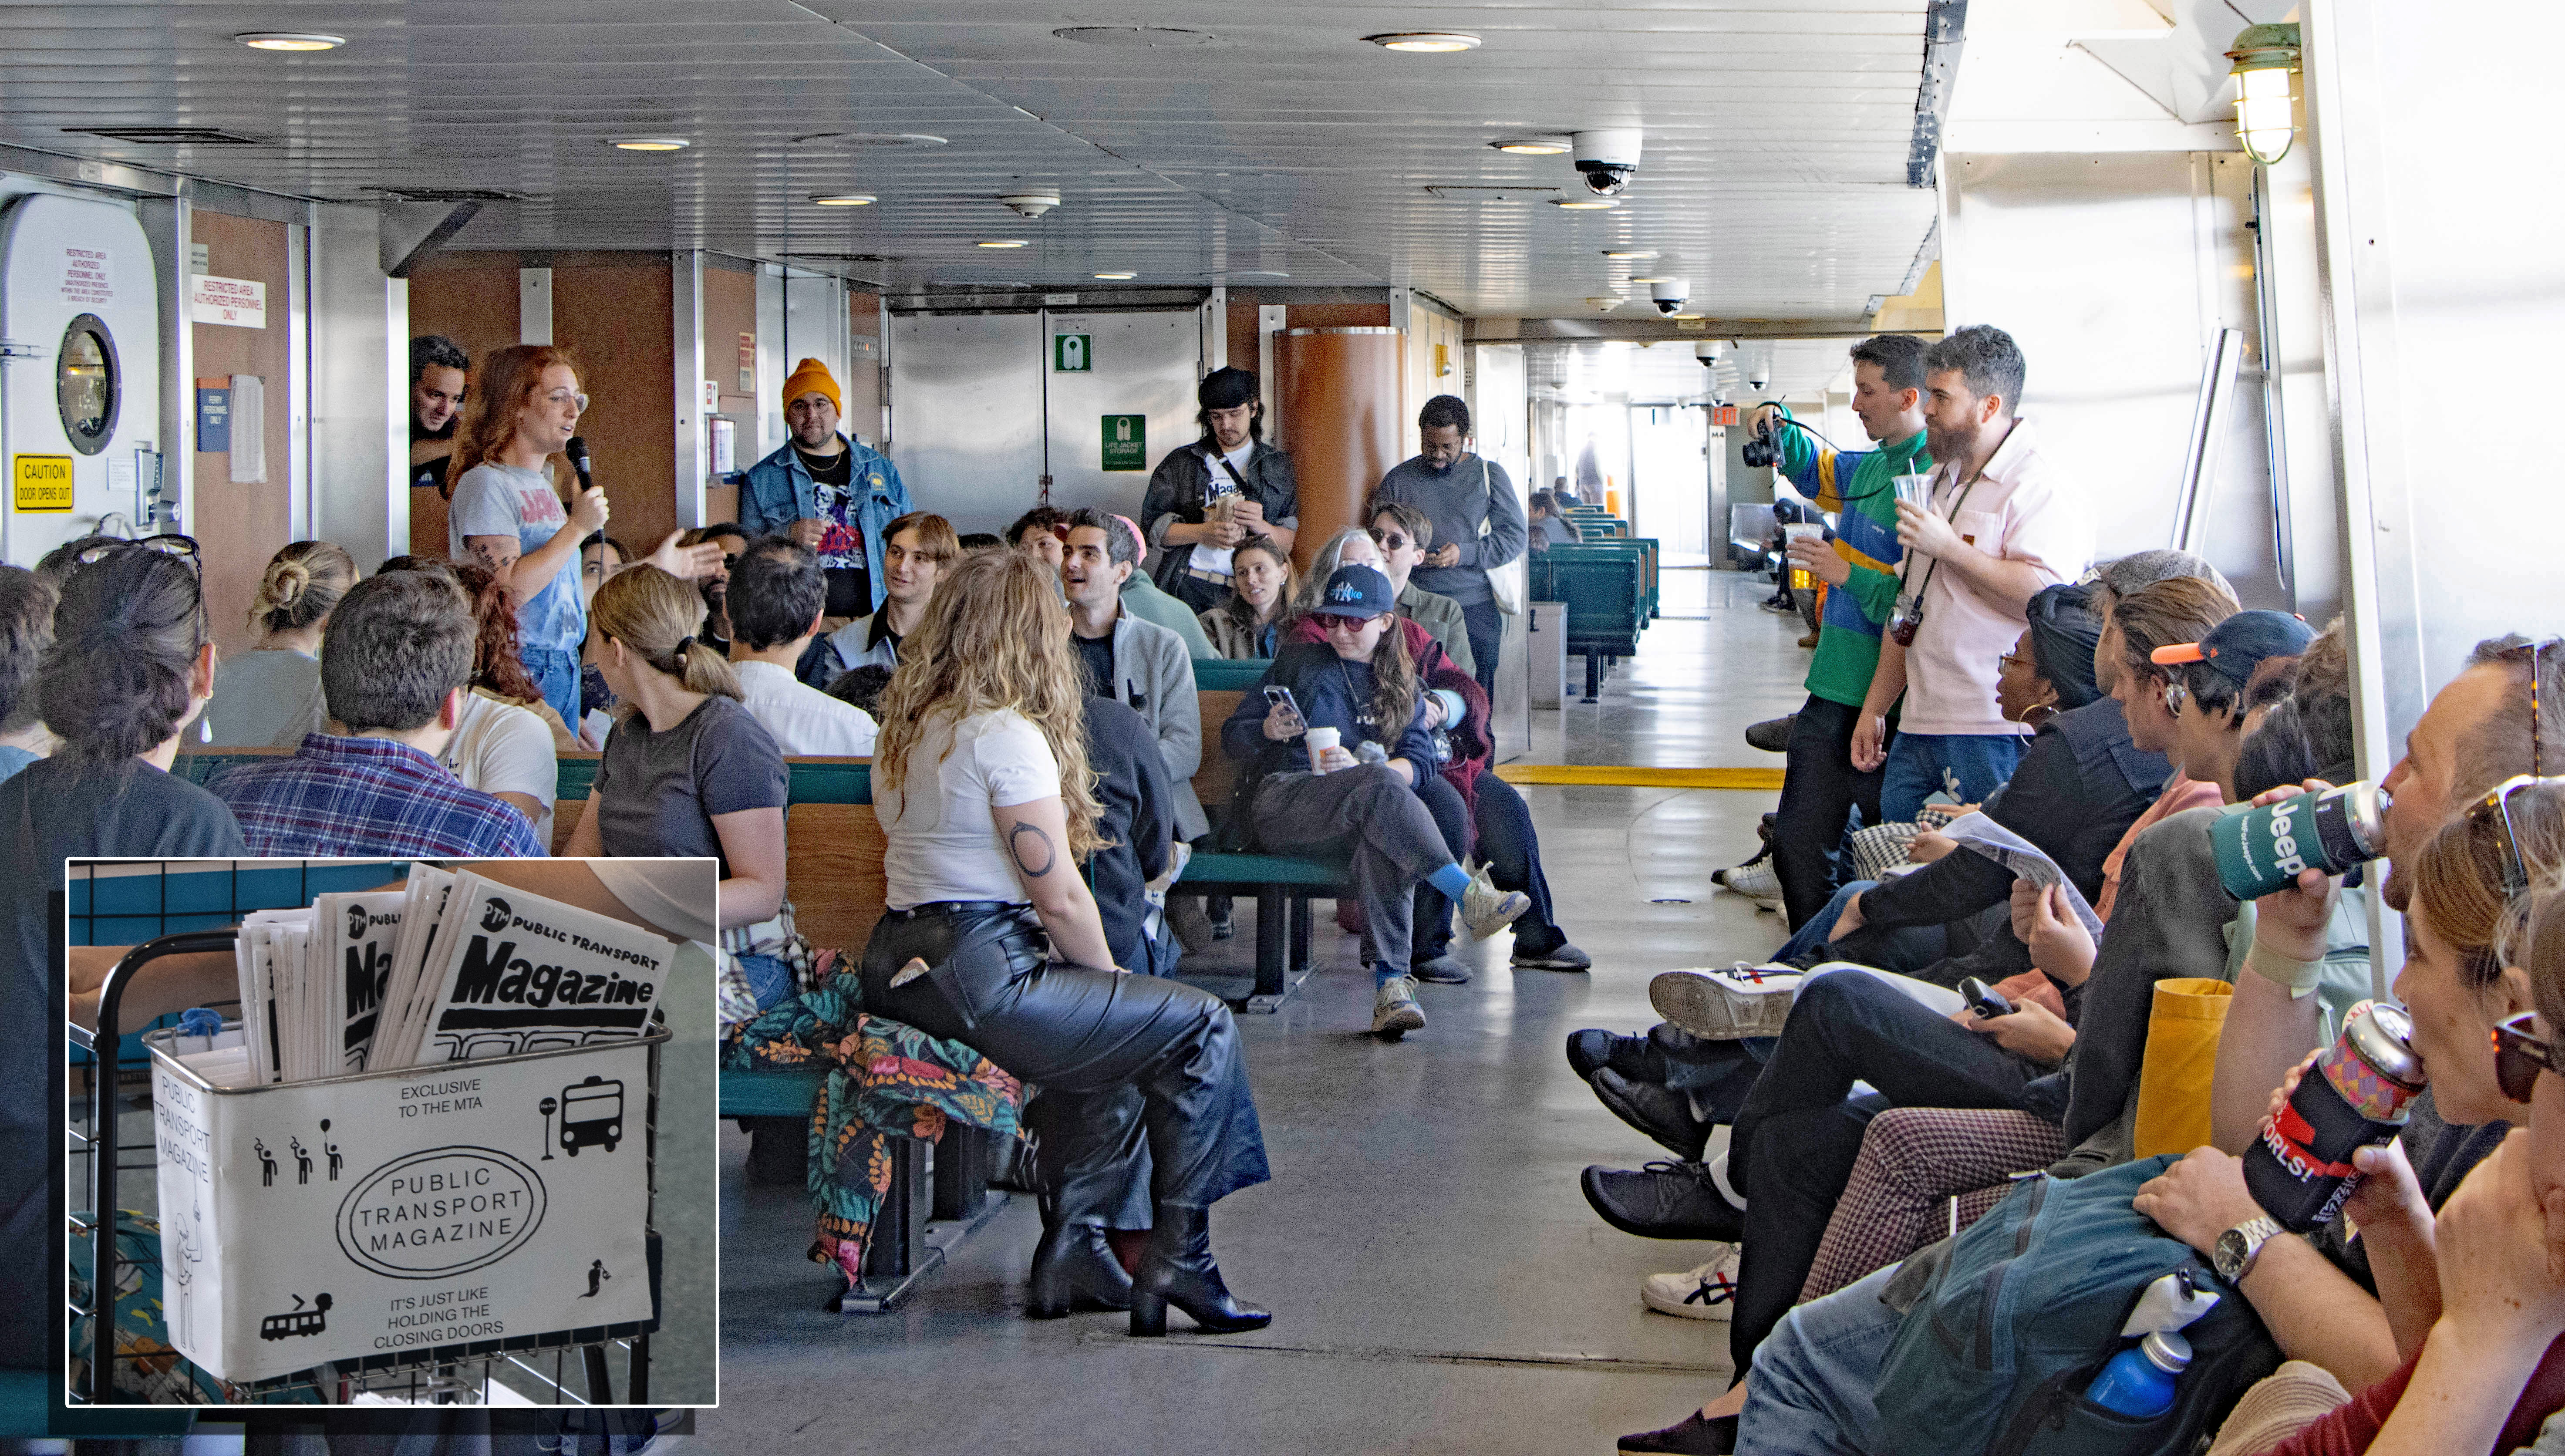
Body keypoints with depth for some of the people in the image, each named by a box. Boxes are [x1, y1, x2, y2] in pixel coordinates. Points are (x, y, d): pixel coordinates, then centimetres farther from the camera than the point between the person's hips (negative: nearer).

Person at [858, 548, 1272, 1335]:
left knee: (1118, 1027, 29)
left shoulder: (904, 730, 15)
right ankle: (1177, 1259, 1)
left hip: (898, 969, 10)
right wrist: (1110, 977, 5)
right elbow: (1061, 897, -15)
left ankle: (1074, 1241, 25)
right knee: (1200, 1026, -1)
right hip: (977, 980, -10)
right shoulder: (1007, 735, -13)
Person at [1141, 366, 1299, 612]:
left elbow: (1288, 542, 14)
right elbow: (1153, 525, 7)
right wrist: (1203, 533, -8)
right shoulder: (1181, 462, 15)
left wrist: (1262, 527, -7)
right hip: (1189, 588, 0)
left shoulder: (1279, 466, 17)